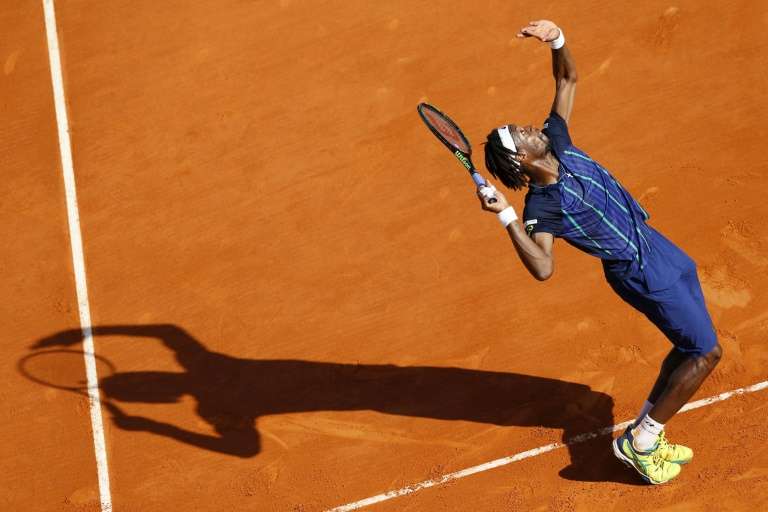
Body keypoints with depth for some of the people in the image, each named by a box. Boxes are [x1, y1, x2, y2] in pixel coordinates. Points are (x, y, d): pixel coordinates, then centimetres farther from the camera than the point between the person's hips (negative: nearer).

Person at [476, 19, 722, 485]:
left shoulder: (557, 143, -5)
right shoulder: (542, 207, -24)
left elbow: (568, 79, 2)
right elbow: (543, 269, -37)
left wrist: (558, 40, -18)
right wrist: (507, 217, -44)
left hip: (655, 244, 8)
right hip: (642, 272, -8)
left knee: (690, 348, 19)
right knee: (705, 351, -3)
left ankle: (647, 432, 31)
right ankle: (639, 443, 7)